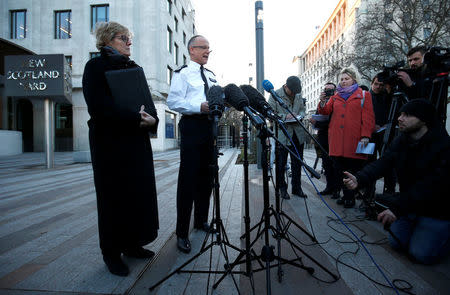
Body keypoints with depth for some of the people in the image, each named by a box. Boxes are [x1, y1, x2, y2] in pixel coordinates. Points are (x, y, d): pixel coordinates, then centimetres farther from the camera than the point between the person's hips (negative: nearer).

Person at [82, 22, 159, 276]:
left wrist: (151, 118, -10)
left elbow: (148, 101, 12)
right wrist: (135, 119, -20)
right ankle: (112, 253, 18)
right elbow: (99, 106, -14)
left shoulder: (134, 68, 18)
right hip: (110, 141, -6)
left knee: (140, 191, 6)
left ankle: (132, 243, 23)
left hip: (137, 140, 6)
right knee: (114, 195, 1)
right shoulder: (96, 67, 0)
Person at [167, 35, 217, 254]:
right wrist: (200, 107, -21)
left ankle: (201, 220, 29)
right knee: (188, 178, -7)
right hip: (192, 125, -7)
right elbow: (173, 102, -11)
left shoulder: (211, 75, 22)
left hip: (209, 125, 7)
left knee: (206, 177, 13)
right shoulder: (182, 73, 0)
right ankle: (182, 233, 3)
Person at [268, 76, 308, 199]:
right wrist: (284, 116, -19)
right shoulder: (275, 95, -5)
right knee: (281, 163, 3)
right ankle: (282, 188, 17)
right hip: (282, 134, -5)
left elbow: (303, 109, 21)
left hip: (298, 134, 5)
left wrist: (299, 115, -1)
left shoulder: (298, 95, 12)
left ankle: (297, 187, 24)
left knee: (297, 162, 11)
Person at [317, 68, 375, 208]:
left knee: (353, 169, -1)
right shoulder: (335, 97, 19)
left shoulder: (364, 95, 9)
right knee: (340, 169, 5)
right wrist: (323, 102, -12)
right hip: (337, 141, 3)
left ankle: (351, 197, 11)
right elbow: (325, 111, 9)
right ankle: (346, 195, 16)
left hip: (354, 140, -3)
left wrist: (365, 136, -10)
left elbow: (368, 117, 1)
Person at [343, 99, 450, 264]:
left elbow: (430, 187, -33)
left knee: (421, 253, -9)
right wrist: (359, 179, -37)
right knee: (397, 242, 5)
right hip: (410, 204, 6)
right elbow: (382, 163, -18)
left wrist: (398, 208, -40)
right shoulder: (401, 141, -4)